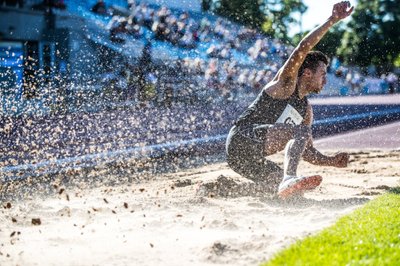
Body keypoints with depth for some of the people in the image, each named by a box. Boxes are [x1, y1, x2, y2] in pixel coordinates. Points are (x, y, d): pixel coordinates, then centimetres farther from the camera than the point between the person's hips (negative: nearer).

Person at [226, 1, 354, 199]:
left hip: (251, 158, 9)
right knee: (301, 131, -25)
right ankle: (290, 178, -46)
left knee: (290, 190, 5)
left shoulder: (306, 110, 21)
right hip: (242, 137, -9)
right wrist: (333, 20, -19)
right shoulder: (286, 83, 0)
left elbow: (306, 150, 24)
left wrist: (332, 161, 6)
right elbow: (303, 49, -16)